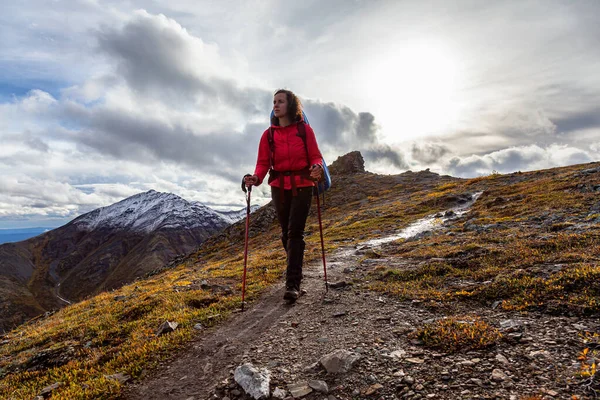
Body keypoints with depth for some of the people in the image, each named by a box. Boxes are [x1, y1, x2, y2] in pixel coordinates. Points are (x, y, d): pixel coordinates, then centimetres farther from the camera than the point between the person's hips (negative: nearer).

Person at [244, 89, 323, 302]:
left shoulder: (305, 129, 0)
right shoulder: (268, 134, 5)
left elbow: (315, 156, -2)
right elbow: (263, 162, -1)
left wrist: (317, 167, -25)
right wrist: (256, 177, -21)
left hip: (302, 186, -3)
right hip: (279, 187, 3)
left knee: (295, 232, -11)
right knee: (286, 233, 11)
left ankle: (293, 283, -9)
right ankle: (295, 269, 34)